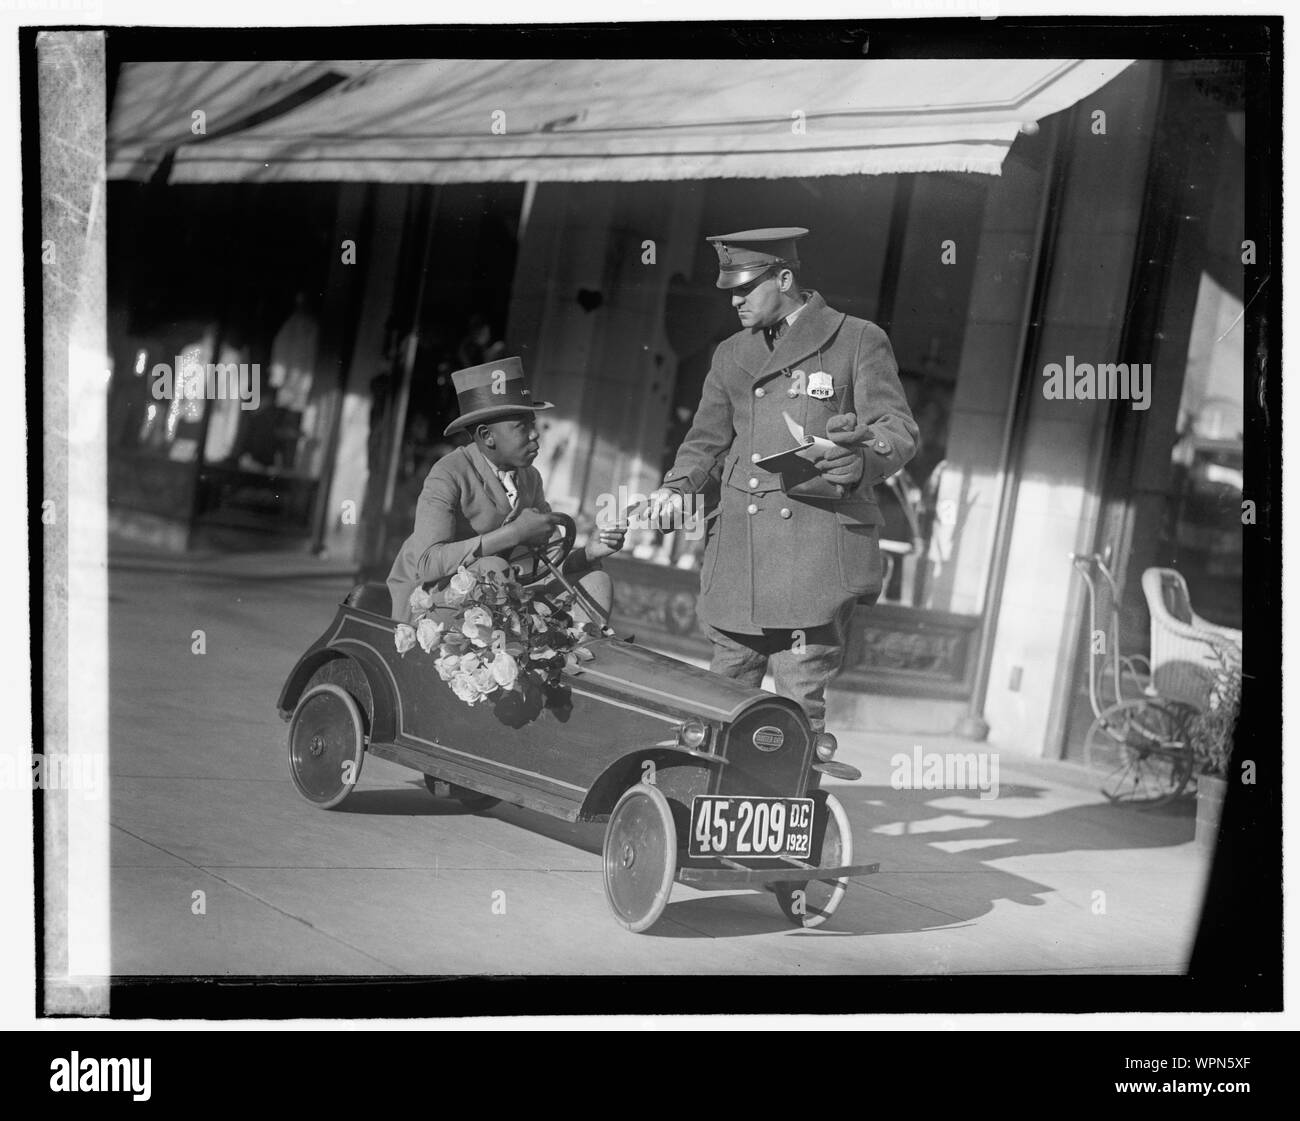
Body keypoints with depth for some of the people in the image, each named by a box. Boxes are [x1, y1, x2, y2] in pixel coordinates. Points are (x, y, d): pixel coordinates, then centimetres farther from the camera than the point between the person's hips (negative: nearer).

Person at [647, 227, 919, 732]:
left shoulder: (858, 341, 4)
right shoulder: (730, 355, 19)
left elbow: (899, 428, -2)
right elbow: (708, 439, 22)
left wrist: (861, 461, -24)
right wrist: (677, 487, 1)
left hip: (817, 548, -5)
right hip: (739, 551, 5)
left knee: (799, 702, -8)